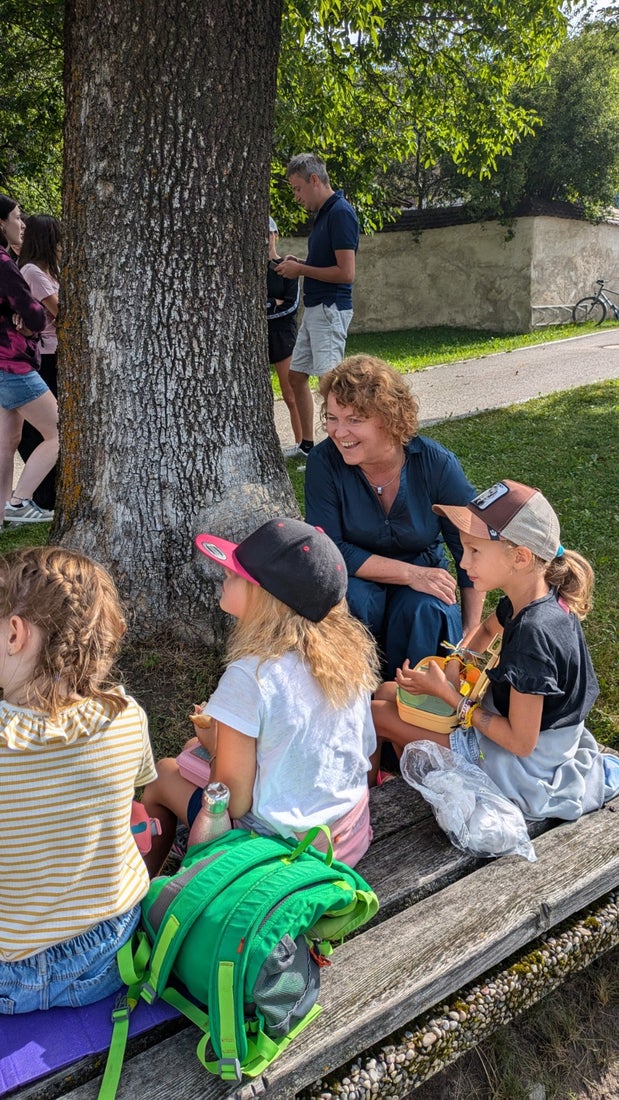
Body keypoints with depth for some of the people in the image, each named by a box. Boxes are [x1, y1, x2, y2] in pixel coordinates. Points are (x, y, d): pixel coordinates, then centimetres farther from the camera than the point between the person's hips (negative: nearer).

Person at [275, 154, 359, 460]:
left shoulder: (340, 213, -15)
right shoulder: (323, 214, 15)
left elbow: (345, 272, -21)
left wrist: (301, 270, -12)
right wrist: (299, 264, 9)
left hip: (330, 308, -11)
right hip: (314, 308, 11)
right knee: (296, 375, 14)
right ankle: (307, 444, 23)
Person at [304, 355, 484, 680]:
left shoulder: (437, 464, -17)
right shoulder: (324, 462, -18)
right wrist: (410, 573, -28)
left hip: (423, 578, 1)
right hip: (358, 578, 0)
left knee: (427, 609, -31)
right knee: (351, 600, -33)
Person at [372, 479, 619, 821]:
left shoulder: (533, 634, -35)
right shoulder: (541, 598, -8)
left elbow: (520, 742, -28)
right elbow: (487, 629, 18)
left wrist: (446, 692, -21)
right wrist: (450, 670, 1)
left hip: (523, 764, -8)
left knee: (377, 713, -4)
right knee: (385, 692, 10)